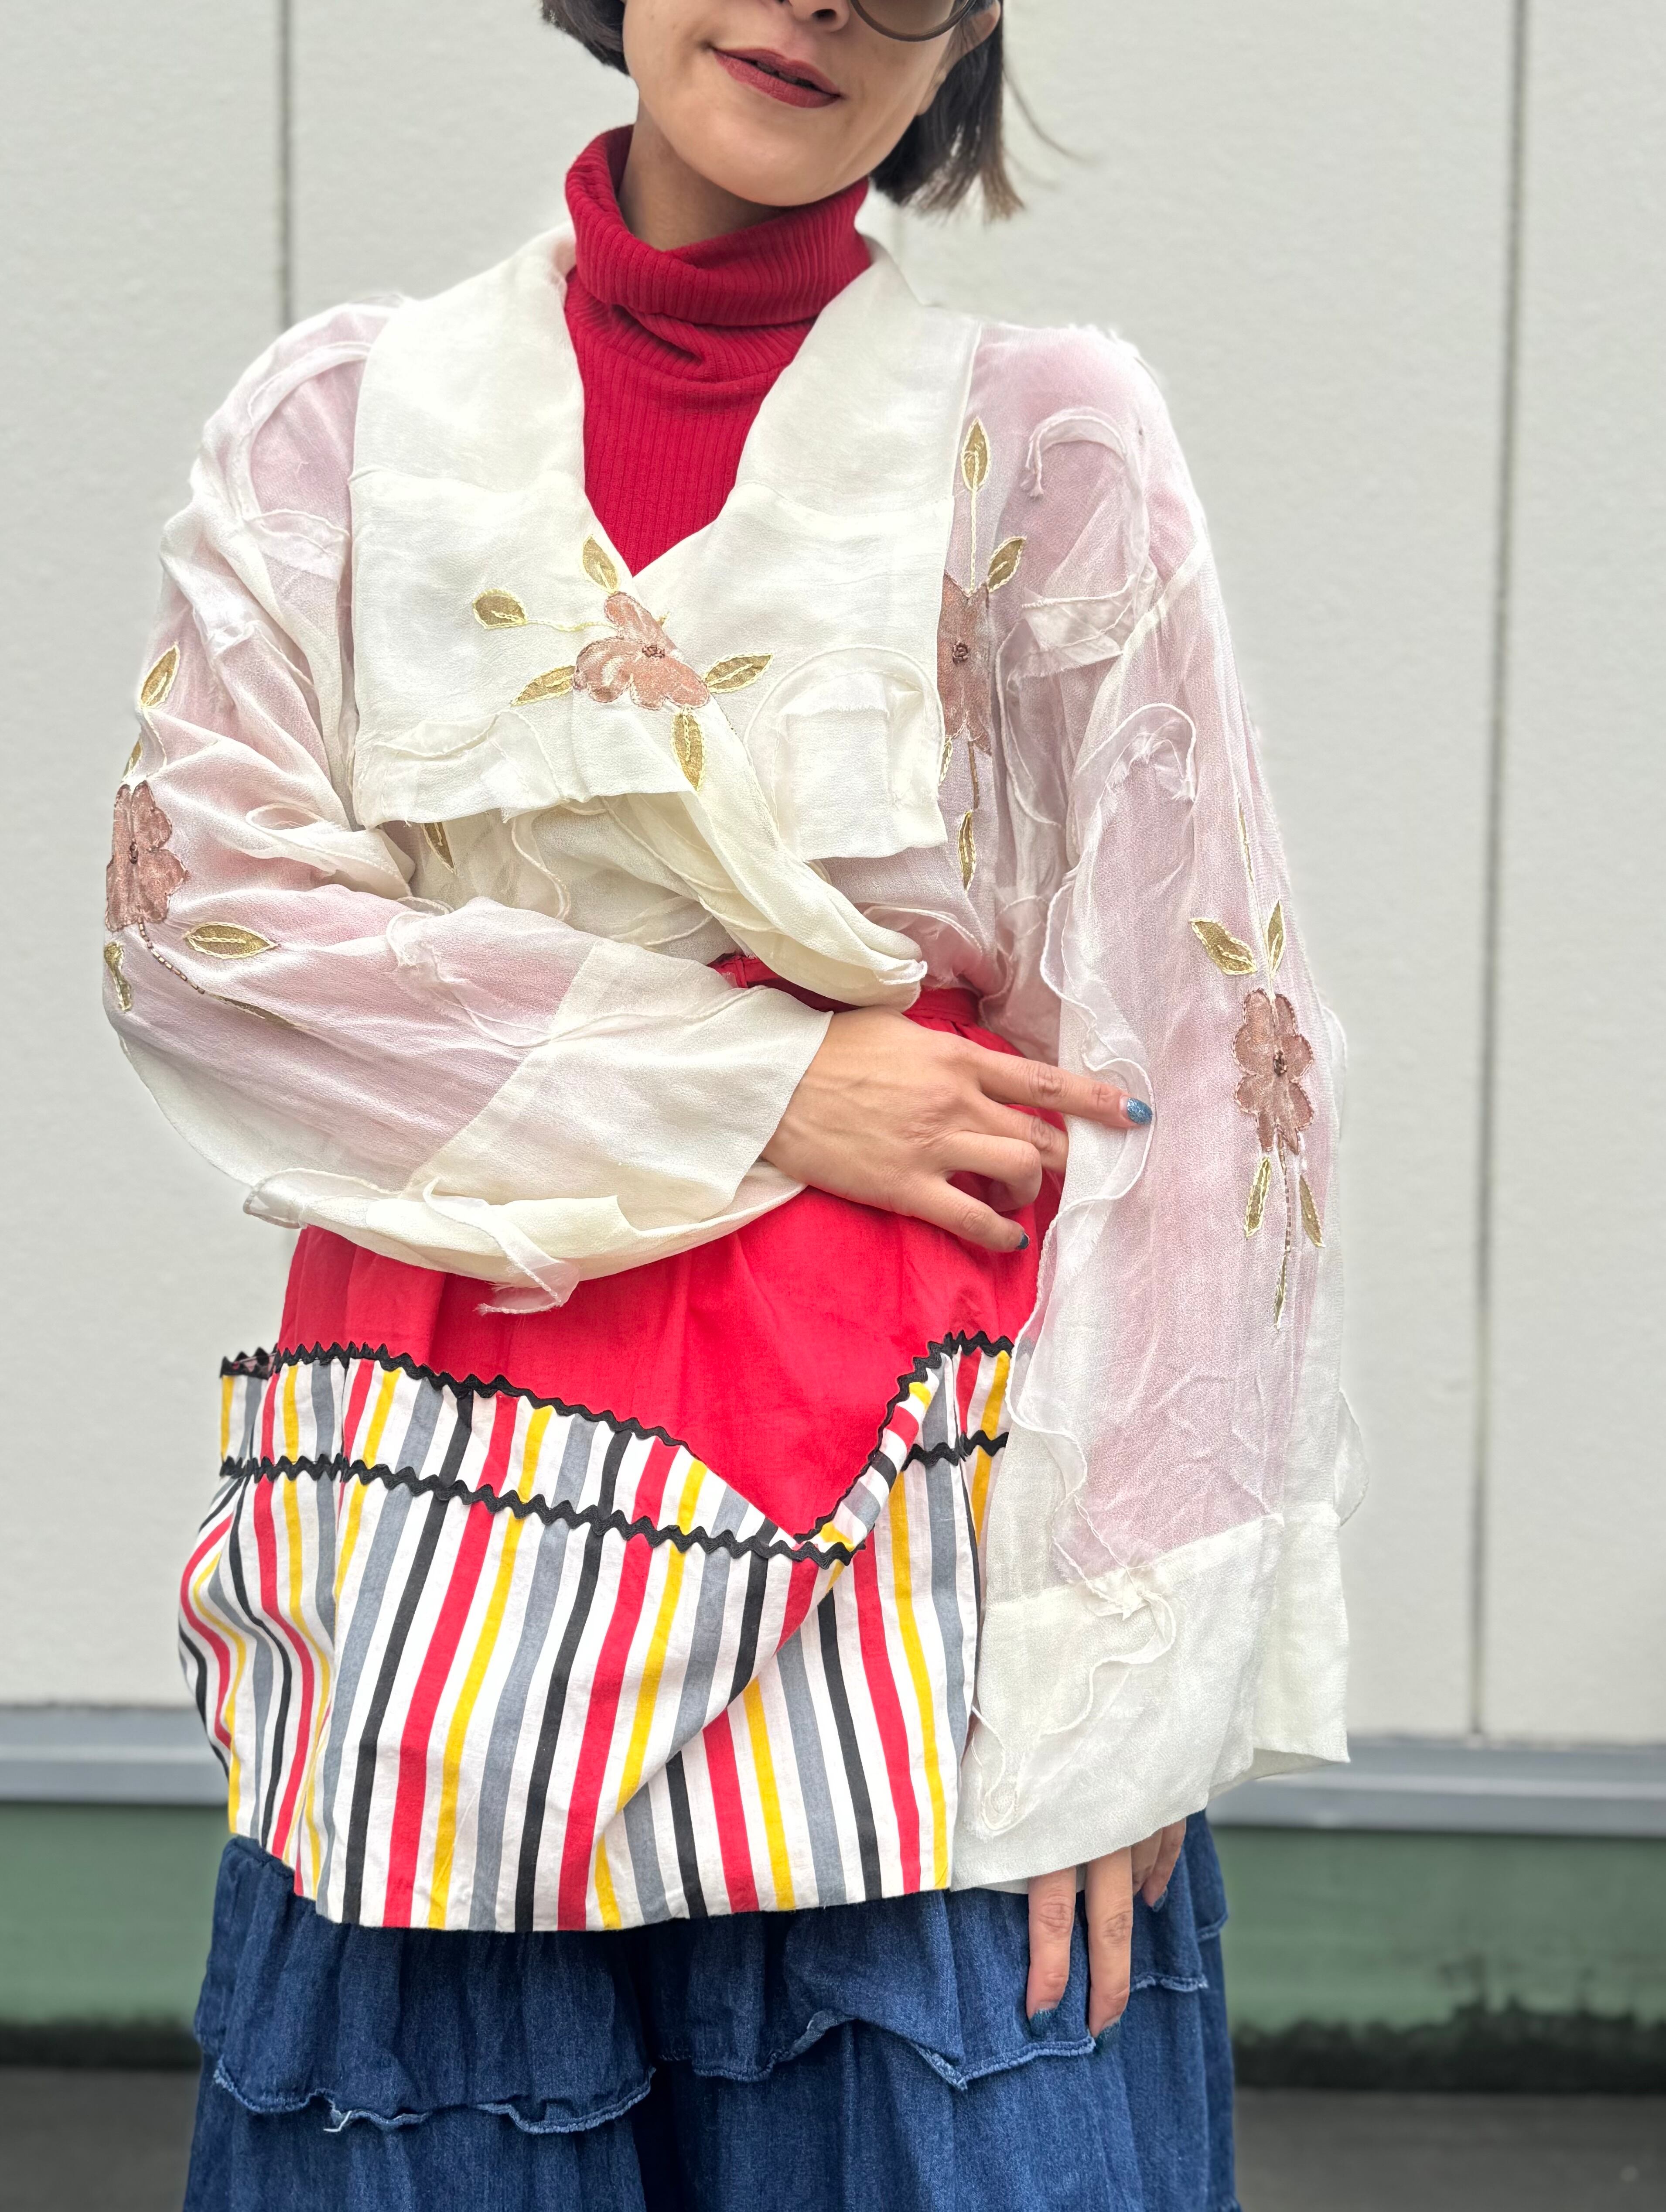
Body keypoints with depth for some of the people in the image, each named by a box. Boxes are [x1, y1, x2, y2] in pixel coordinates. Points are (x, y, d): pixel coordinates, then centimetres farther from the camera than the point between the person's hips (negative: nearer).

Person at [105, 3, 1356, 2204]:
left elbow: (1194, 1066, -3)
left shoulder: (1048, 447, 2)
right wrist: (758, 1083, -10)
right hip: (447, 1558, 2)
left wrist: (1108, 1686, -9)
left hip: (914, 1556, -1)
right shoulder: (342, 425, 8)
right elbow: (199, 924, -2)